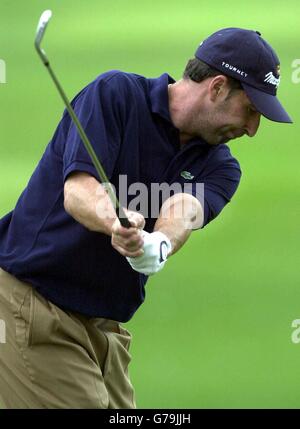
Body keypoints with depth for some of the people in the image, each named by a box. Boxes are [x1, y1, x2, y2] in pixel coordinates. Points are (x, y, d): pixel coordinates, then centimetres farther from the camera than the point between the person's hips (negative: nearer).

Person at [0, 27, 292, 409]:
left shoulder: (219, 166, 5)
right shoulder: (116, 94, -9)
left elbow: (185, 208, -18)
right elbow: (78, 190, -23)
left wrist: (158, 246, -42)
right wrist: (114, 220, -46)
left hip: (104, 324, 7)